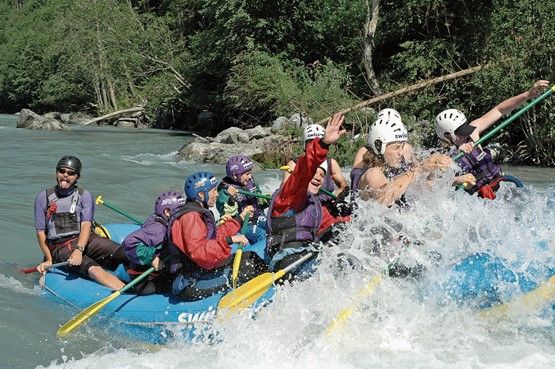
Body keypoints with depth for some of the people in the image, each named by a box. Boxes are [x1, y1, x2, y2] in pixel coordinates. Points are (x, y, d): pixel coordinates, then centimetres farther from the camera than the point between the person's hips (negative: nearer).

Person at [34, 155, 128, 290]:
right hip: (60, 247, -3)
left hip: (85, 240, 3)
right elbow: (40, 232, 9)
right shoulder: (43, 197, 10)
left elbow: (86, 225, -4)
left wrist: (79, 250, -21)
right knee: (93, 270, -32)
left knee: (125, 253, -24)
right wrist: (49, 259, -1)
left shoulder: (84, 196, 9)